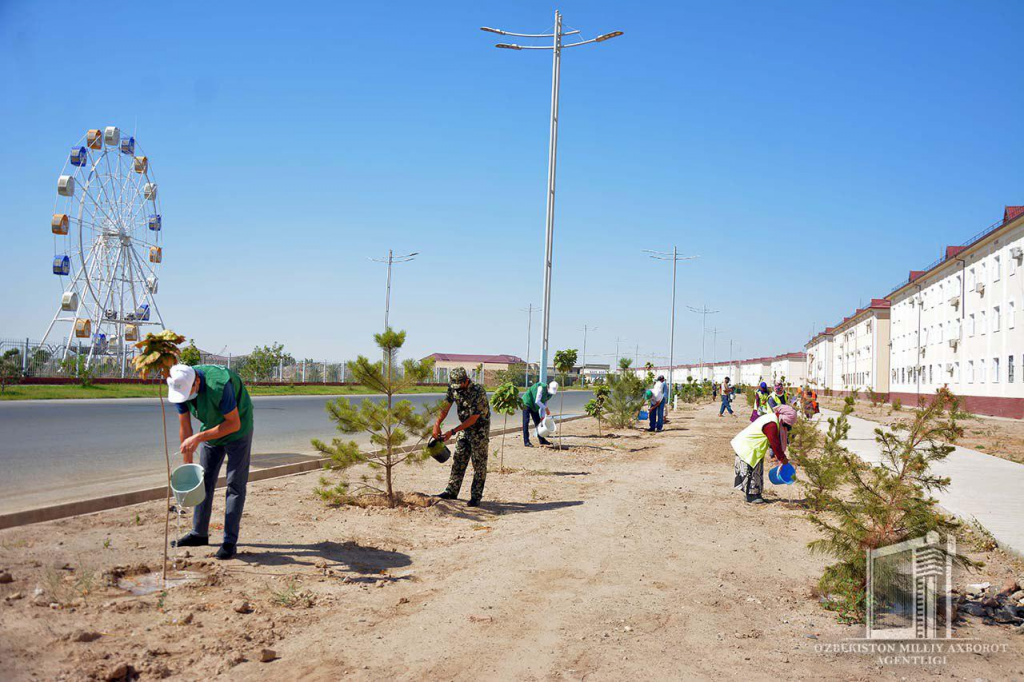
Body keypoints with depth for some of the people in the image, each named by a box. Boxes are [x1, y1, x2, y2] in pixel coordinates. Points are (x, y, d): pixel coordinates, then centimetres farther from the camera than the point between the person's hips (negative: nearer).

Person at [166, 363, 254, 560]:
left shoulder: (219, 384, -37)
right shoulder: (180, 386, -16)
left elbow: (234, 424, -29)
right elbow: (185, 428, -8)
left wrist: (199, 438, -32)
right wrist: (188, 466, -5)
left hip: (237, 430, -6)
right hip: (211, 429, 6)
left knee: (235, 484, -7)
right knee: (204, 480, 9)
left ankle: (230, 541, -5)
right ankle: (199, 533, 22)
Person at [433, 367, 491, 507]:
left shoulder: (478, 392, -28)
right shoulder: (453, 388, -7)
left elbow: (473, 418, -27)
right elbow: (445, 407, -5)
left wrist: (453, 432, -26)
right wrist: (437, 425, -21)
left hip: (480, 429, -7)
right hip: (464, 428, 7)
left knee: (479, 464, -2)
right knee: (458, 461, 8)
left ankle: (476, 497, 3)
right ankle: (452, 492, 15)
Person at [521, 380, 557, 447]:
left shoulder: (551, 394, -3)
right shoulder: (541, 388, -28)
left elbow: (544, 403, 3)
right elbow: (537, 401, -30)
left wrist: (543, 416, -2)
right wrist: (546, 408, -26)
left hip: (534, 407, 8)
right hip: (527, 403, -8)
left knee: (538, 422, 11)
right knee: (526, 422, -11)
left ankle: (542, 440, 21)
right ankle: (526, 442, -12)